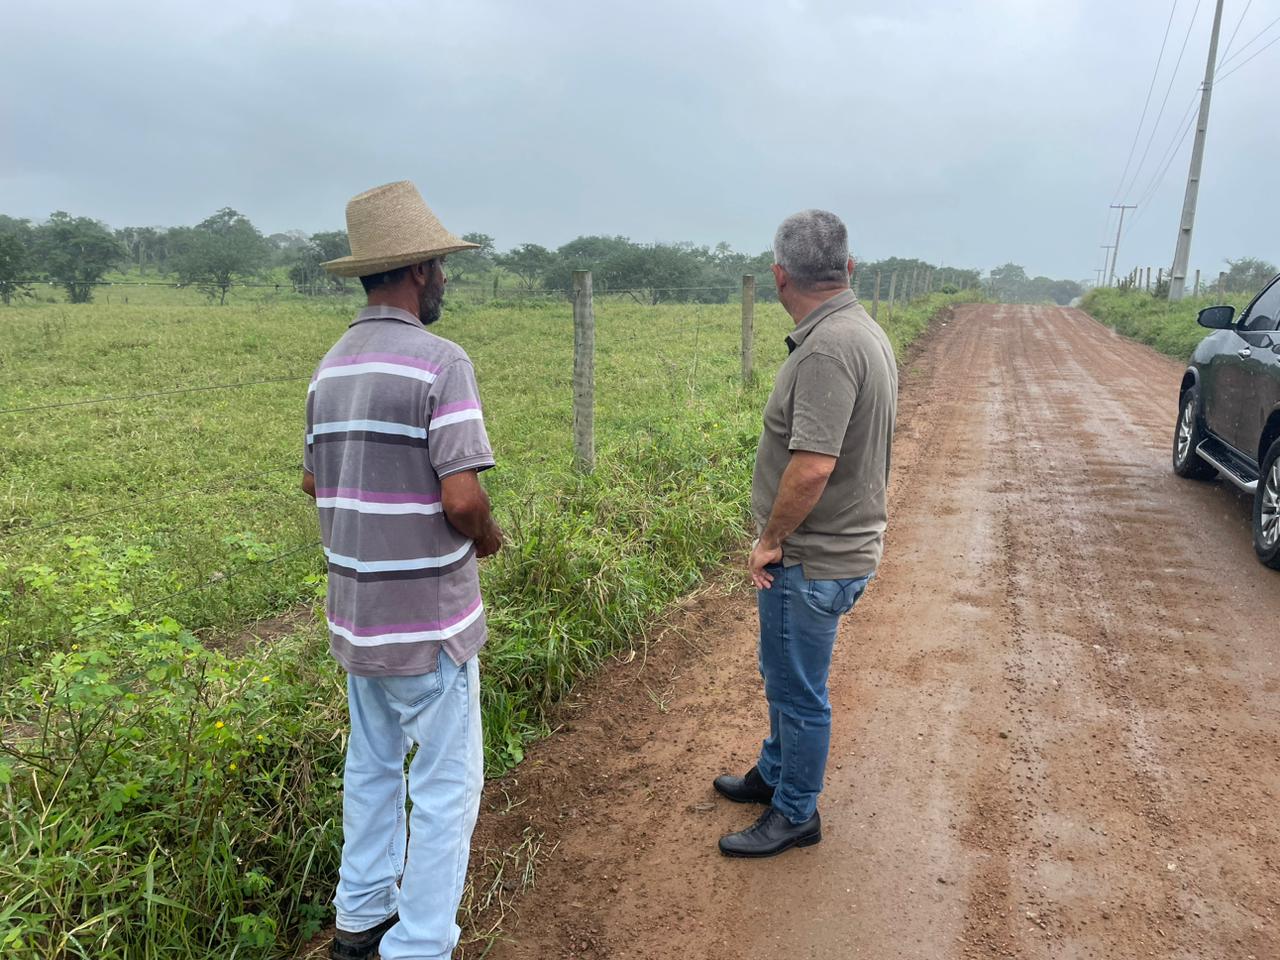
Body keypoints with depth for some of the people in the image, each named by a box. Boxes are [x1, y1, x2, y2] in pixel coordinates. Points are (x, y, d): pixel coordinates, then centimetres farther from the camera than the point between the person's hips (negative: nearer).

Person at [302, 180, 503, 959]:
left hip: (356, 614, 8)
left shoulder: (332, 367, 6)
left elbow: (314, 481, 14)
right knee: (447, 782, 6)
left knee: (372, 765, 22)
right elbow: (461, 498, -24)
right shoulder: (439, 361, -18)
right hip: (427, 619, -8)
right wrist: (488, 537, -4)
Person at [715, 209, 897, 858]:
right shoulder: (863, 332, 7)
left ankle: (796, 815, 27)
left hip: (810, 561, -10)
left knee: (797, 689, 8)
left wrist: (770, 540, -16)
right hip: (835, 549, 10)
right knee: (783, 675, 25)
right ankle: (774, 774, 45)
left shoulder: (828, 348, -25)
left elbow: (813, 465, -32)